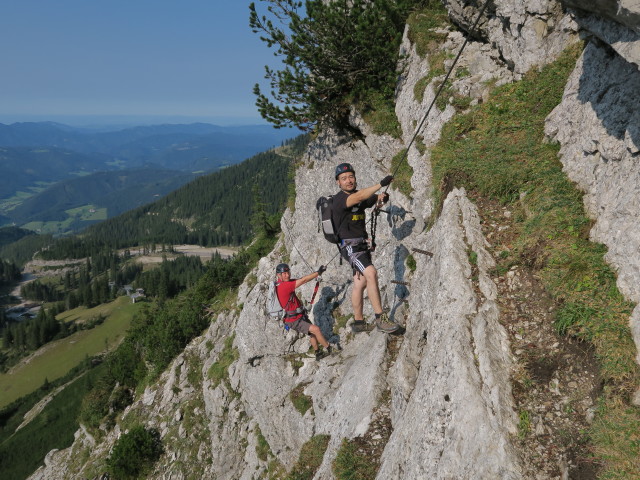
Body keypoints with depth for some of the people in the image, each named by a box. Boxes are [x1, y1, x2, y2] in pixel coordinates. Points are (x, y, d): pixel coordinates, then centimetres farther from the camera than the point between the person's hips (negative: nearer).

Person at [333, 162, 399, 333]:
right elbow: (357, 198, -31)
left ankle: (358, 322, 22)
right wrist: (381, 183, -38)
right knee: (371, 273, -25)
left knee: (360, 283, 11)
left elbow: (377, 199, 13)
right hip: (350, 245, -8)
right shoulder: (339, 199, -13)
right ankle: (380, 318, -25)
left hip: (362, 245, 8)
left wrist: (382, 197, -13)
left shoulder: (361, 195, 12)